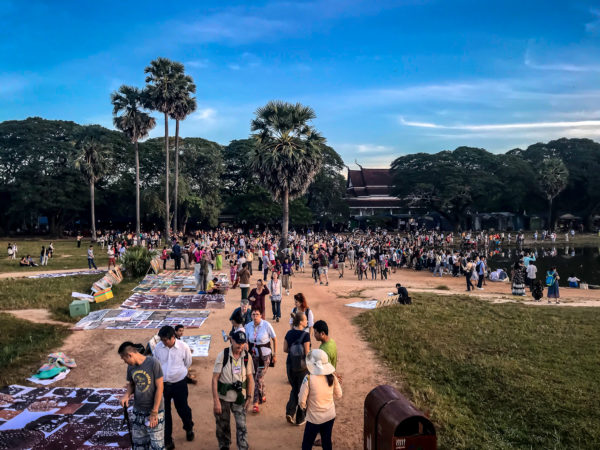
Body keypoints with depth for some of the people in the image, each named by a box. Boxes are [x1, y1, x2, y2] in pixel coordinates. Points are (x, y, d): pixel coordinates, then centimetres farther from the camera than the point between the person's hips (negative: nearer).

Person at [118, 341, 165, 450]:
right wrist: (126, 395, -8)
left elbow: (160, 387, -15)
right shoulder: (131, 367, 0)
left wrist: (154, 412, -14)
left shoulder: (153, 364, -18)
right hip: (138, 411, 6)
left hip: (155, 411, -5)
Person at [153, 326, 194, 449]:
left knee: (183, 409, 14)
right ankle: (167, 440, 27)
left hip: (179, 383, -2)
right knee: (164, 412, 10)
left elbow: (188, 363, 1)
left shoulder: (183, 347, -15)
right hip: (162, 383, 2)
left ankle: (189, 428, 44)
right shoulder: (158, 347, -10)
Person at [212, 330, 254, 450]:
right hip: (223, 397, -1)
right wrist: (216, 401, -17)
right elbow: (215, 378, -14)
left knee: (241, 426, -3)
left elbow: (249, 378, 3)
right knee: (222, 425, 15)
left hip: (239, 397, 1)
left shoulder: (247, 357, -7)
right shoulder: (222, 355, -15)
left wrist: (249, 397, 1)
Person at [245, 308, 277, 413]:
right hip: (253, 355, 4)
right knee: (256, 378, 14)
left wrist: (275, 354, -3)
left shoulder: (266, 325, -15)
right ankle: (263, 396, 37)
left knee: (259, 379, -8)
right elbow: (245, 341, 6)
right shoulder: (248, 326, -5)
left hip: (265, 355, -4)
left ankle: (255, 403, 2)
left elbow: (274, 339, -5)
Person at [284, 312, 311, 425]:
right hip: (303, 367, -4)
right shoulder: (305, 335, -19)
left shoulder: (289, 333, -3)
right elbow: (307, 353, -18)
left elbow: (285, 349, 2)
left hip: (290, 366, 4)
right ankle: (300, 418, 23)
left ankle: (290, 412, 8)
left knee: (294, 389, 24)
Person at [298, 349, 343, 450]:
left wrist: (304, 406, 4)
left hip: (314, 418, -4)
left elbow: (302, 402, -16)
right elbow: (338, 395, 3)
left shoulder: (309, 378, -22)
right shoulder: (332, 376, -10)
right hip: (330, 416, 4)